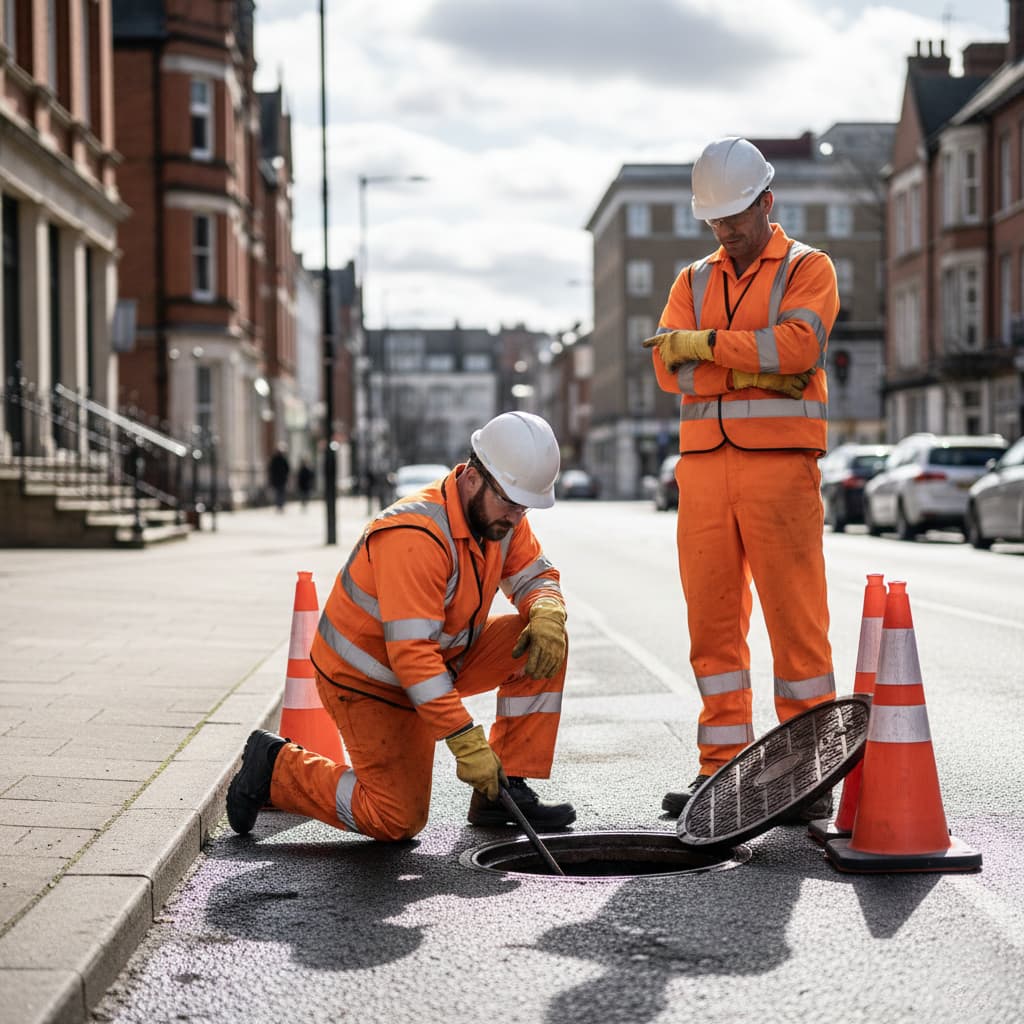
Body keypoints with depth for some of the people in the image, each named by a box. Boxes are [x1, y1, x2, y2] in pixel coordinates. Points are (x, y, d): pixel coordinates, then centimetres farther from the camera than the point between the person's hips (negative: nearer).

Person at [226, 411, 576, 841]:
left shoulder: (500, 513, -8)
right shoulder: (415, 537, -34)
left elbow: (536, 575, 5)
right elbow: (411, 655, -37)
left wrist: (547, 613, -20)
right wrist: (465, 740, -39)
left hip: (443, 657, 8)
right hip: (367, 680, -8)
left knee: (545, 643, -10)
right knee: (398, 822, -9)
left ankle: (505, 790, -2)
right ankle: (277, 765, 9)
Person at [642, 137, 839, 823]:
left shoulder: (808, 268, 6)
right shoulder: (693, 282, 18)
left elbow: (798, 343, -14)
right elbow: (670, 367, 3)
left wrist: (705, 342, -11)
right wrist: (752, 371, -9)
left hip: (780, 462, -4)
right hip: (704, 461, 4)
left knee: (796, 617, -4)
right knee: (712, 618, 5)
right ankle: (723, 767, 12)